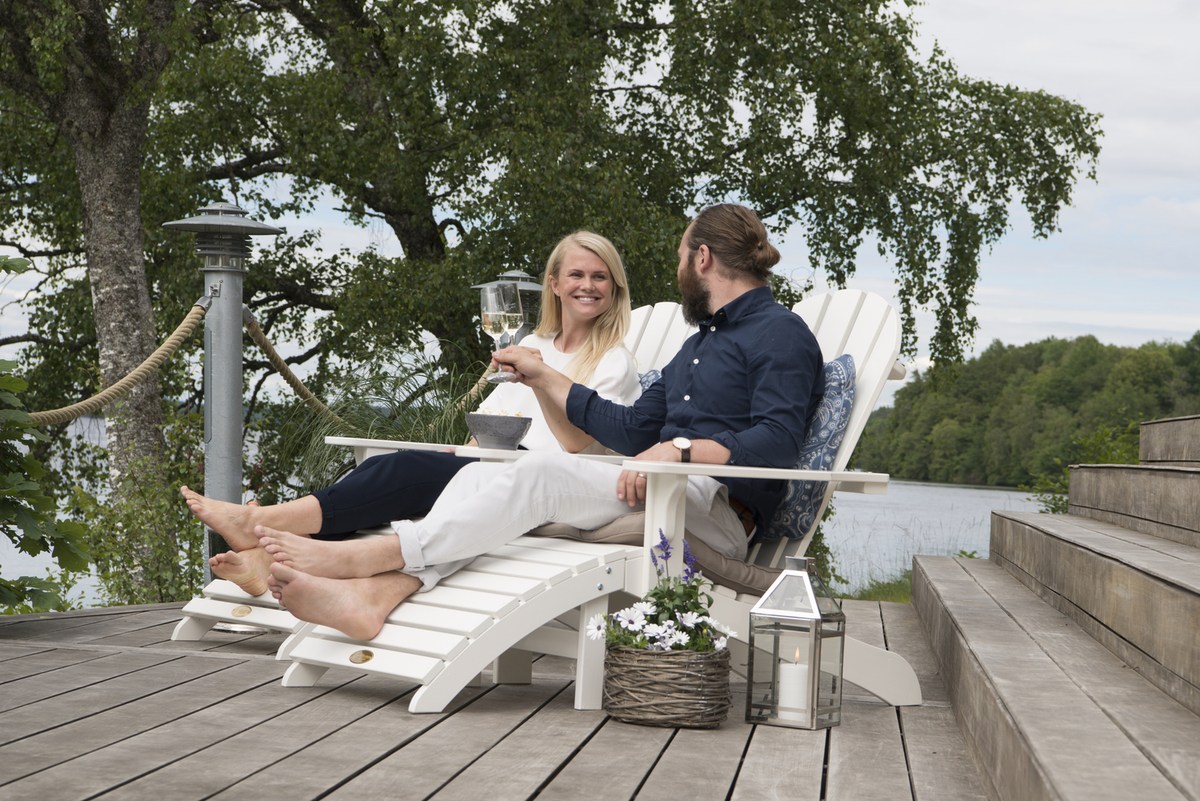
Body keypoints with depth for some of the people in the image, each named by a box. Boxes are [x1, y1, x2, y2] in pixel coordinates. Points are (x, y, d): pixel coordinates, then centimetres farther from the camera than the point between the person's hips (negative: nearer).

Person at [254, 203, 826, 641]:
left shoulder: (781, 334, 2)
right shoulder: (700, 343, 32)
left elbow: (778, 441, -15)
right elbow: (632, 431, 28)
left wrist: (681, 448, -26)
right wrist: (543, 377, 27)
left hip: (718, 513, -8)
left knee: (541, 474, -28)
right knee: (483, 476, -13)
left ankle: (363, 555, -31)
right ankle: (371, 595, -35)